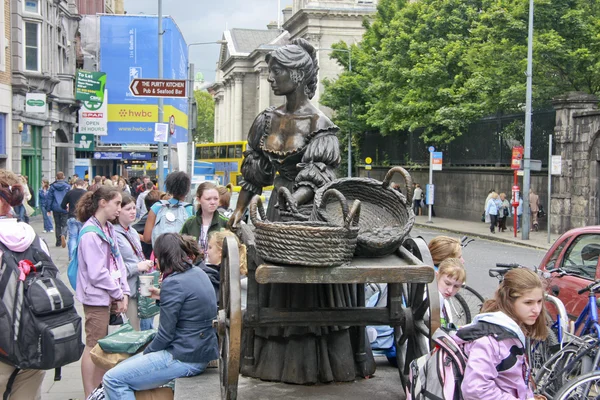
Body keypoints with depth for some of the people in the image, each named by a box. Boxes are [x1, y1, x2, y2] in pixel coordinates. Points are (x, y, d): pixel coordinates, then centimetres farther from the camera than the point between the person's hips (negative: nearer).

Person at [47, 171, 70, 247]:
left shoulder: (52, 187, 2)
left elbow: (49, 198, 4)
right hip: (65, 209, -2)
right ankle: (63, 235, -28)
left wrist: (49, 209, 8)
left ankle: (58, 242, 15)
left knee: (57, 225, 13)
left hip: (55, 209, 2)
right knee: (64, 224, 3)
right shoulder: (67, 186, -2)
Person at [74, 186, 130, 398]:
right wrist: (118, 295, -12)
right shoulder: (90, 233, -18)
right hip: (97, 297, -8)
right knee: (93, 347, 1)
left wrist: (124, 291, 1)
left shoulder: (109, 229, 8)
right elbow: (97, 273, -20)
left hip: (109, 297, 8)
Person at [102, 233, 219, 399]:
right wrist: (162, 296, 25)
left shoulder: (173, 283, -18)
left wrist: (145, 353, 0)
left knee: (113, 380, -8)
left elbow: (166, 335, -16)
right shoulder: (198, 273, 7)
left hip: (186, 359, -10)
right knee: (124, 366, 20)